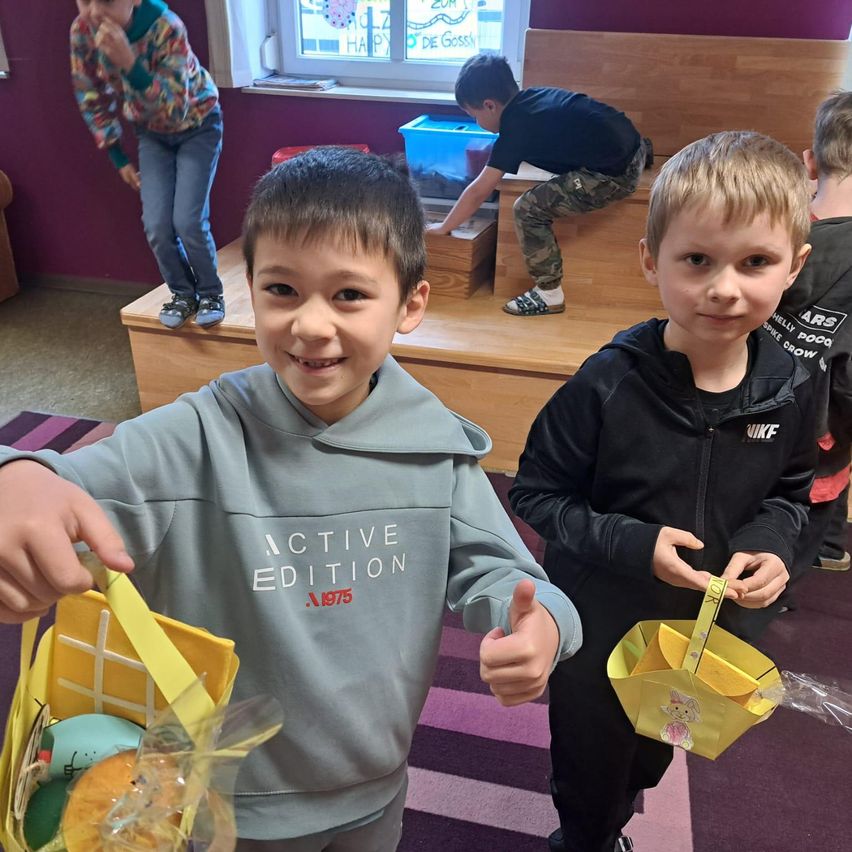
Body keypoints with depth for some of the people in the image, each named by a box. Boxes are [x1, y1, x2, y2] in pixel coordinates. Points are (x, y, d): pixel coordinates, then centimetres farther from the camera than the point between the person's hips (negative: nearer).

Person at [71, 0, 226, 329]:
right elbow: (92, 100, -4)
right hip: (152, 132, 4)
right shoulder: (82, 32, -18)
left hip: (197, 125, -4)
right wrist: (119, 159, -1)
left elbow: (175, 107, -36)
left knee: (188, 221, -13)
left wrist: (129, 62, -47)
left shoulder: (165, 28, -32)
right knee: (156, 225, -5)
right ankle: (183, 293, 17)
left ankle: (211, 292, 11)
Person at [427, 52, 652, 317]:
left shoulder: (516, 127, -14)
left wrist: (443, 227, 0)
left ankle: (549, 293, -2)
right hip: (632, 142, 9)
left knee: (528, 209, -10)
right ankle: (642, 149, 45)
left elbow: (479, 192, -9)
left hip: (616, 174, -9)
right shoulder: (532, 97, 7)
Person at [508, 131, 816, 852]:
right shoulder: (609, 385, -27)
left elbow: (790, 492, 4)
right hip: (599, 627, -4)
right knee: (591, 771, 21)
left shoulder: (789, 389, -13)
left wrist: (769, 545, -16)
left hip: (713, 626, 5)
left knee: (650, 759, 32)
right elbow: (536, 494, -19)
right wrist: (633, 544, -29)